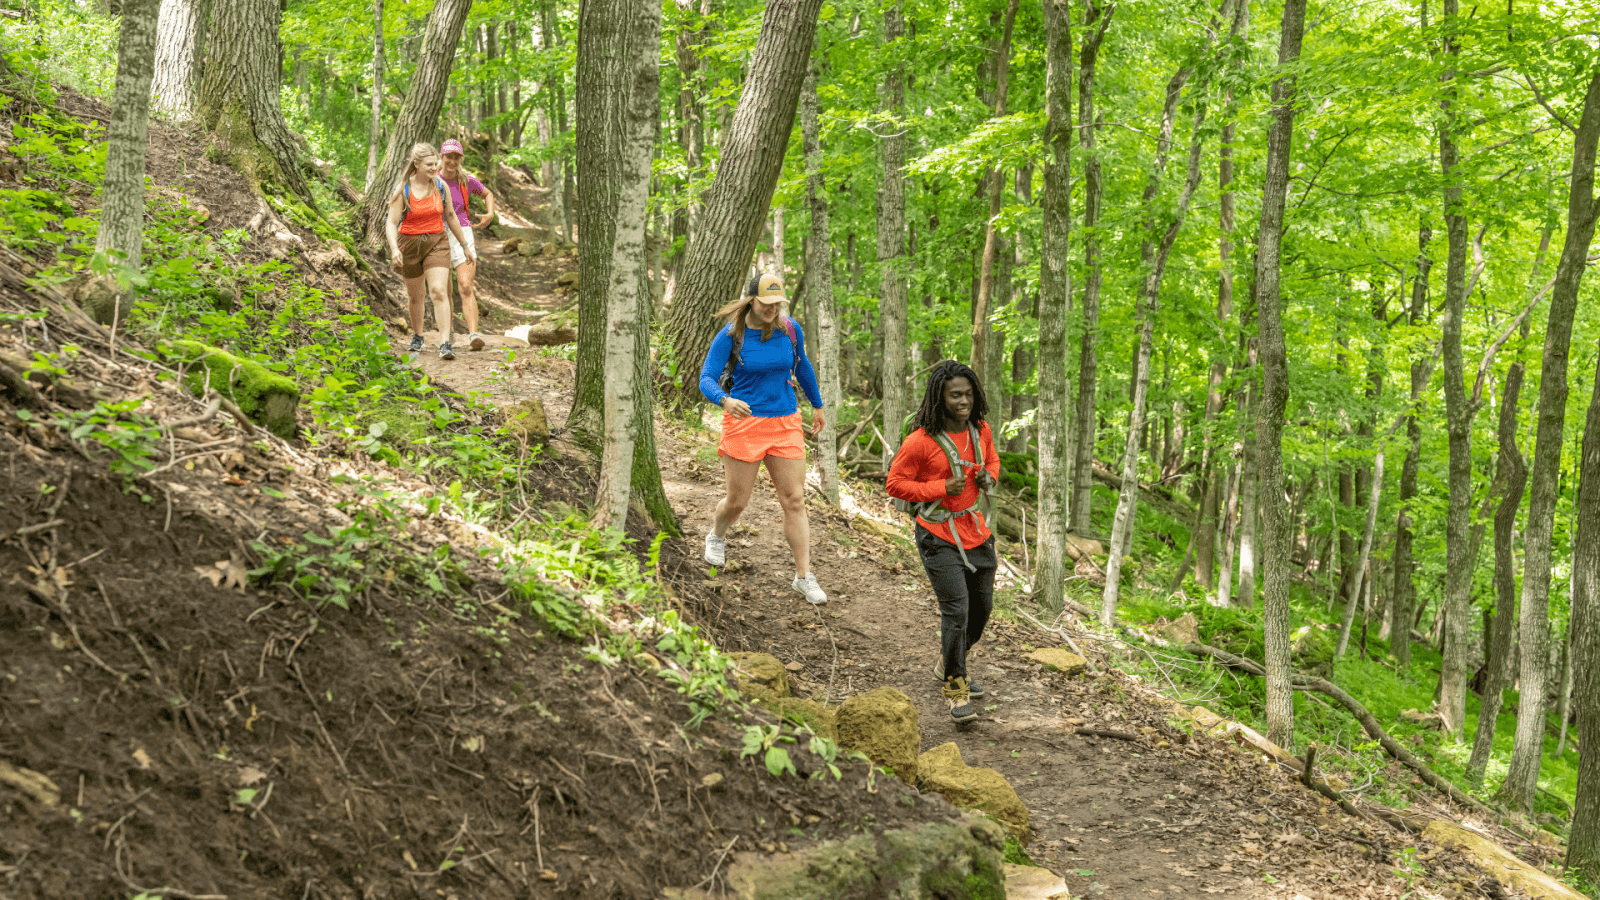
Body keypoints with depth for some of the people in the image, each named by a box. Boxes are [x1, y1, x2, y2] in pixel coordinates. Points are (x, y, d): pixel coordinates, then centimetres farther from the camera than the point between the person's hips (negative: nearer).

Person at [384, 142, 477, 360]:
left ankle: (445, 344, -21)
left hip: (436, 243, 0)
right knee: (415, 296, 15)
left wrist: (466, 245, 15)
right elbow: (391, 223, -12)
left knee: (439, 291, -17)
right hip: (410, 244, 0)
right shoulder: (402, 190, -11)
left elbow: (450, 217, 10)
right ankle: (417, 336, 39)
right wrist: (394, 248, -29)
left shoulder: (440, 186, -2)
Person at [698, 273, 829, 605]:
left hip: (785, 424, 3)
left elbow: (802, 366, 19)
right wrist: (725, 400, -35)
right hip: (744, 422, -2)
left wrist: (817, 405, 28)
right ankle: (717, 536, 42)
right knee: (737, 501, 7)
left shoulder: (791, 330, 0)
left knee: (795, 501, -3)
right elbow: (706, 379, -13)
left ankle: (804, 576, 3)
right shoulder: (730, 336, -10)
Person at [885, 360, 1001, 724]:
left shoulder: (980, 430, 2)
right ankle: (955, 688, -1)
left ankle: (949, 663, 40)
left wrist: (989, 476, -2)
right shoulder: (921, 441, -17)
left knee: (982, 605, 15)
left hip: (976, 531, 7)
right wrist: (942, 488, -19)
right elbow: (896, 483, -11)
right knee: (956, 607, -14)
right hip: (939, 535, -7)